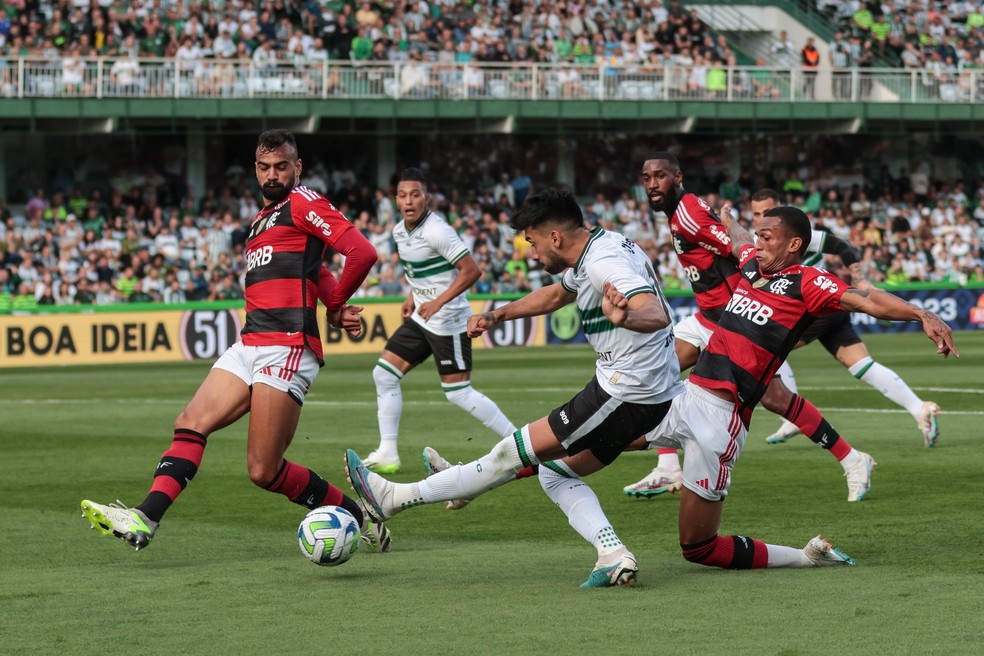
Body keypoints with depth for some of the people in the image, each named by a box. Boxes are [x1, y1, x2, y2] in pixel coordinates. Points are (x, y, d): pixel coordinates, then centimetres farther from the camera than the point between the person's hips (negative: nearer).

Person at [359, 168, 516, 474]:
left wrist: (438, 302, -25)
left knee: (458, 392, -7)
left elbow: (471, 270, -23)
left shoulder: (436, 231, -21)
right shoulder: (399, 232, 6)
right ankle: (387, 454, 11)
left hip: (448, 320, -9)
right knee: (384, 374, 5)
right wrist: (413, 296, 12)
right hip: (420, 318, 9)